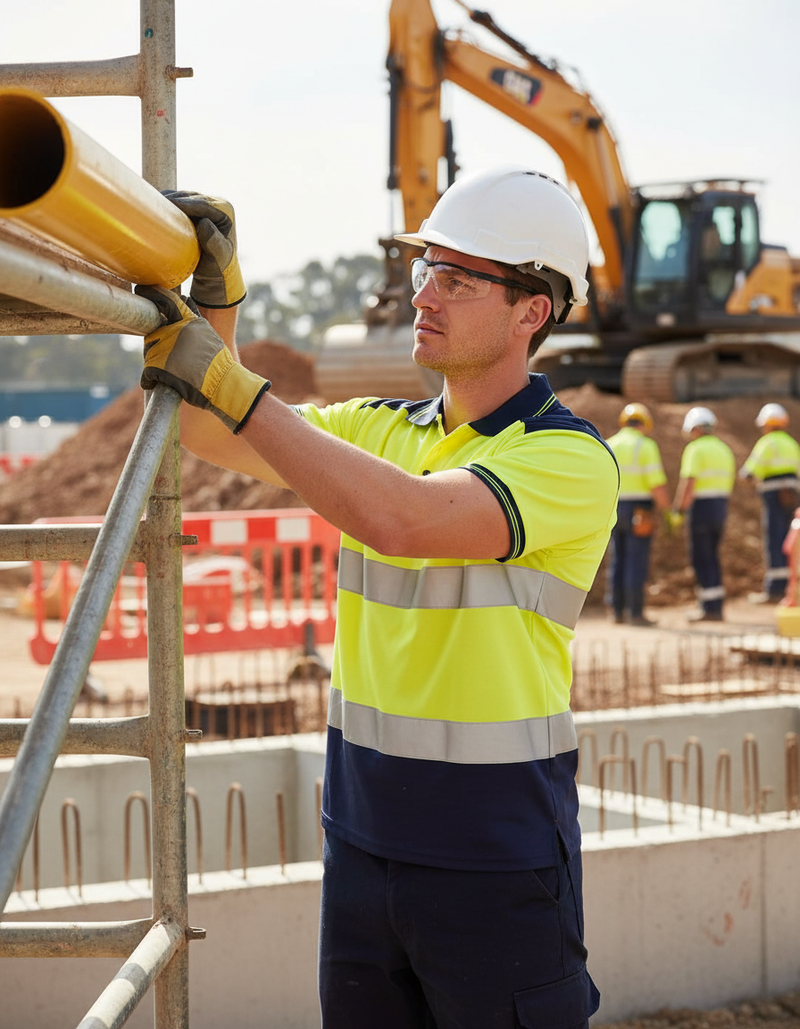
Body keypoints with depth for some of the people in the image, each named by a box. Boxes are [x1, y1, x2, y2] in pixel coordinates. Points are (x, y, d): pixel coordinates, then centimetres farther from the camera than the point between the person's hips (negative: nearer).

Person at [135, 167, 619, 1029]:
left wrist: (221, 375, -26)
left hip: (496, 861, -6)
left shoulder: (571, 461, -15)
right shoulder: (376, 429, 8)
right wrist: (216, 299, -8)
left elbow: (401, 519, -30)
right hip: (361, 839, 6)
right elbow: (212, 435, 9)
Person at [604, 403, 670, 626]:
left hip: (614, 507, 5)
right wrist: (666, 508, -6)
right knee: (637, 562, -4)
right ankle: (635, 612, -4)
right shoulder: (646, 446, -8)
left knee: (618, 561, 11)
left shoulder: (608, 446, 9)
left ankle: (617, 610, 12)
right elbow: (657, 482, -15)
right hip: (639, 511, -5)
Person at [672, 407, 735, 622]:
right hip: (721, 507, 8)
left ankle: (709, 610, -6)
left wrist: (680, 510, -13)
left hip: (700, 507, -8)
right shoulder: (724, 449, 14)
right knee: (712, 558, 14)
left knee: (701, 559, -3)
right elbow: (730, 480, 15)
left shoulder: (695, 449, -9)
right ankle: (716, 608, 13)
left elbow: (689, 483, -18)